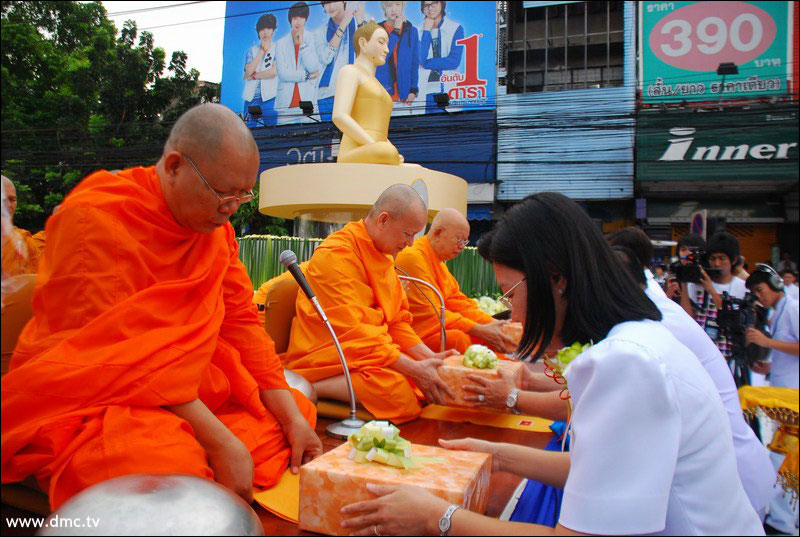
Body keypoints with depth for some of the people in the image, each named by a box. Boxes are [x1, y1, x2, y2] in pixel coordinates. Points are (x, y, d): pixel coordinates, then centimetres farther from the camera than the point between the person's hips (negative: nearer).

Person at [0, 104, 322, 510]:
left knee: (297, 411, -3)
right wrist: (220, 442, -25)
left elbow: (241, 321, 1)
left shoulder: (215, 225, 3)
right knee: (170, 464, -35)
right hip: (83, 399, -7)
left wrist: (292, 416, -7)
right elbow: (121, 354, -23)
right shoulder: (96, 217, -18)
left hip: (187, 395, 7)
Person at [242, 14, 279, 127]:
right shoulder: (252, 50, 14)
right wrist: (263, 50, 1)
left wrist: (254, 75, 0)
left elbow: (274, 71, -8)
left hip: (269, 98, -3)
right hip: (251, 98, 3)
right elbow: (248, 71, -2)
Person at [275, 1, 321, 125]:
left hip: (307, 100, -1)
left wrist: (302, 43, -6)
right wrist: (307, 75, -4)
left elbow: (313, 68, -5)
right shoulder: (281, 43, 9)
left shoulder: (311, 39, 7)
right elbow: (282, 73, -2)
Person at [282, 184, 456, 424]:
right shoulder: (335, 255, -16)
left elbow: (397, 320, 14)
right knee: (400, 395, -30)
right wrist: (413, 369, -22)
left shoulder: (383, 255, 13)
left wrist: (429, 356, -1)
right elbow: (353, 333, -22)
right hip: (329, 358, -10)